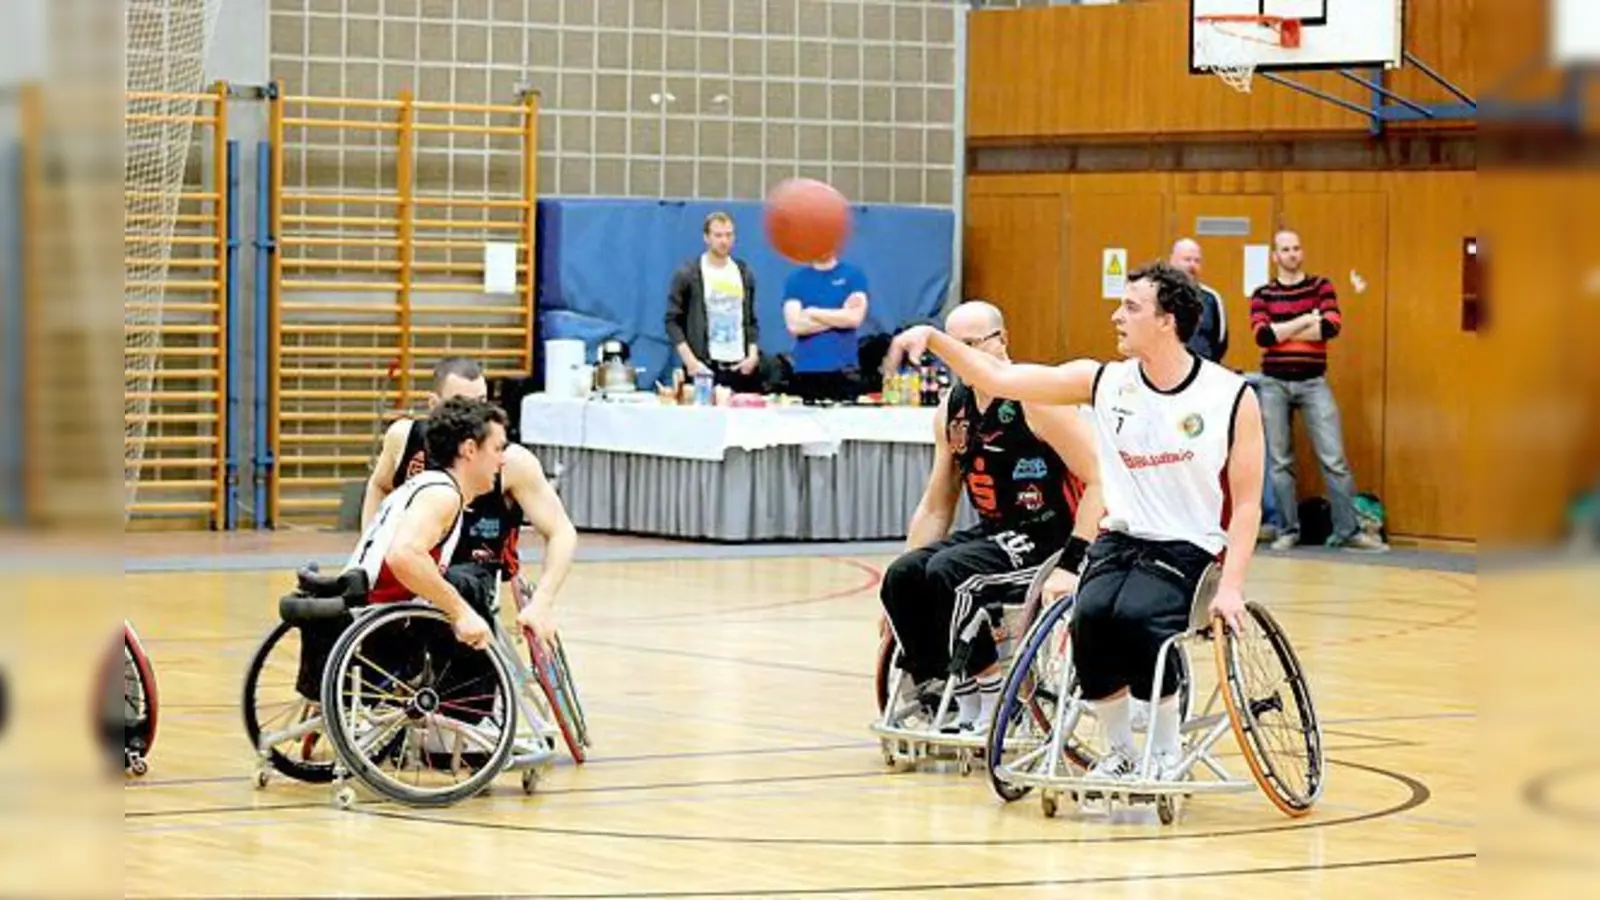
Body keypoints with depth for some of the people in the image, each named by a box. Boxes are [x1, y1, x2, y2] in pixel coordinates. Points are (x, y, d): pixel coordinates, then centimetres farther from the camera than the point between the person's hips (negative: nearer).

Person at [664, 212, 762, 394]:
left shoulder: (744, 274, 13)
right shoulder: (688, 275, 0)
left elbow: (751, 320, 17)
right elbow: (673, 321, -2)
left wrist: (753, 355, 0)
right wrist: (690, 361, -12)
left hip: (740, 369, 4)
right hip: (704, 368, -4)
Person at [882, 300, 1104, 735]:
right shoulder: (952, 410, 8)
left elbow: (1099, 480, -18)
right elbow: (935, 507, 16)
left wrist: (1071, 564, -26)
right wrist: (900, 602, 9)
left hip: (1049, 537, -7)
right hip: (995, 533, 7)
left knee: (948, 572, -27)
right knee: (901, 577, -13)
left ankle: (995, 700, -17)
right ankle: (937, 692, -4)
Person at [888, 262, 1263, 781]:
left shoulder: (1231, 397, -6)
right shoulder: (1105, 382, 1)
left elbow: (1247, 503, -4)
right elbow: (997, 378, 1)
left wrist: (1230, 587, -15)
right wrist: (933, 338, -11)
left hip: (1188, 548, -3)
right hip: (1119, 539, 3)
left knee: (1137, 615, -32)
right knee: (1092, 613, -28)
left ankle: (1168, 752, -9)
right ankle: (1119, 752, -5)